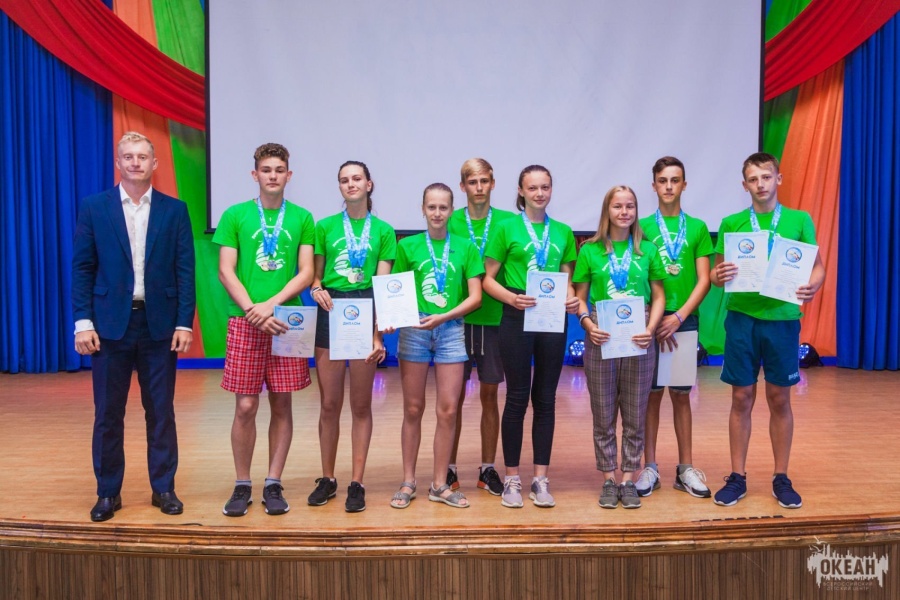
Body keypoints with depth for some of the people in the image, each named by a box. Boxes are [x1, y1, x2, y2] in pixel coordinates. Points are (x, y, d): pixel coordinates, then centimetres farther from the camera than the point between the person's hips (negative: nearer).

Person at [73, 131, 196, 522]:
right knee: (107, 413, 7)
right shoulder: (94, 207, 4)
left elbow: (185, 270, 1)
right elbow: (82, 268, 3)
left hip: (159, 324, 0)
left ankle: (163, 488, 19)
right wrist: (83, 322, -5)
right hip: (110, 324, 0)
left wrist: (184, 323, -5)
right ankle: (108, 492, 20)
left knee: (161, 412, 7)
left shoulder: (174, 210, 4)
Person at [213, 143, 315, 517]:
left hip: (286, 321, 1)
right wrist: (252, 311, -11)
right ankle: (242, 486, 16)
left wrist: (271, 304, -12)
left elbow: (306, 273, 1)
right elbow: (226, 271, 1)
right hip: (245, 321, -1)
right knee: (245, 406, 0)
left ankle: (273, 485, 16)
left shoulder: (302, 218, 7)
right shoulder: (235, 216, 6)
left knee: (281, 405, 5)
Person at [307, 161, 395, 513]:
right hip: (330, 312, 1)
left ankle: (357, 483, 15)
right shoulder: (325, 226, 8)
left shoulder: (383, 230, 5)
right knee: (329, 403, 6)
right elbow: (314, 275, 10)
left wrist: (378, 334, -10)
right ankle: (327, 479, 21)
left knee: (361, 404, 5)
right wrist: (317, 290, -14)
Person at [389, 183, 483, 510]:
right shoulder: (408, 246, 6)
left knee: (448, 410, 1)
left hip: (451, 330, 1)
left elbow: (475, 297, 0)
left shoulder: (465, 247, 6)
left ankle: (439, 485, 15)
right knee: (413, 409, 6)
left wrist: (442, 317, -13)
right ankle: (408, 482, 18)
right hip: (413, 329, 0)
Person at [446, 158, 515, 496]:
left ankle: (488, 469, 21)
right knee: (454, 396, 6)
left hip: (494, 318, 1)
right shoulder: (450, 222, 2)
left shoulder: (506, 222, 3)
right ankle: (449, 469, 18)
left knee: (489, 395, 9)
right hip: (457, 318, 0)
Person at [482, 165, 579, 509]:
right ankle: (512, 479, 15)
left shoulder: (563, 232, 11)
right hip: (517, 319, -3)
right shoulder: (507, 228, 0)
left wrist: (572, 299, -7)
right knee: (517, 398, 2)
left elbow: (567, 279, 14)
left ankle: (541, 479, 18)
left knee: (545, 399, 8)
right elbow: (488, 279, -2)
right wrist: (512, 298, -19)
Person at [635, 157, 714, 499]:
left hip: (685, 320, 1)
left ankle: (686, 468, 17)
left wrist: (679, 316, -10)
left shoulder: (697, 228, 7)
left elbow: (704, 279, 2)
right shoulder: (641, 227, 4)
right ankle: (650, 468, 12)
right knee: (651, 394, 4)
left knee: (681, 394, 8)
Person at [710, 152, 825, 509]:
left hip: (783, 318, 0)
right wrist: (719, 276, -18)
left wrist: (813, 286, -17)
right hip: (741, 318, 0)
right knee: (742, 398, 5)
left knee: (780, 398, 8)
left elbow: (817, 266, 5)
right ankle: (737, 477, 15)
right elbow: (717, 270, 6)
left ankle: (781, 478, 21)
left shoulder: (800, 220, 5)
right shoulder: (731, 223, 6)